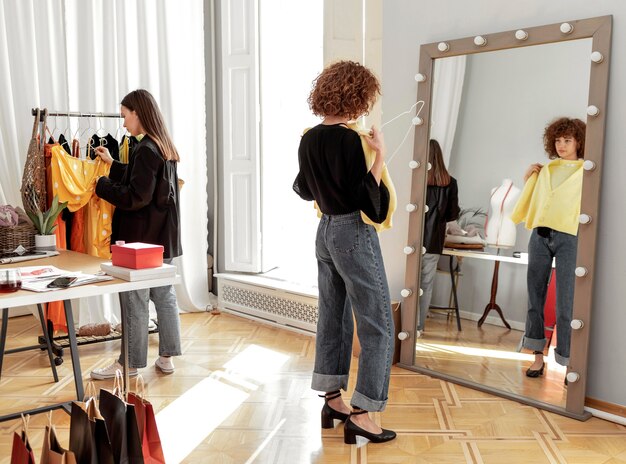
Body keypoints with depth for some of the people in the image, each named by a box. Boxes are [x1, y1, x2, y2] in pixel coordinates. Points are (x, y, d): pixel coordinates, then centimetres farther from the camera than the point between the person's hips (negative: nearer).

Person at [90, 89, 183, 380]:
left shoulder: (146, 149, -17)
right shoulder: (164, 146, 10)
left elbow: (136, 196, -21)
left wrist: (101, 185, -10)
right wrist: (112, 164, 25)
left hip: (142, 236, -9)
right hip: (162, 236, 9)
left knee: (135, 300, 2)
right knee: (164, 295, 12)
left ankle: (131, 363, 14)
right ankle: (166, 357, 20)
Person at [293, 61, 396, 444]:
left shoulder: (309, 139, 6)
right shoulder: (348, 140, -18)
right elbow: (366, 197, -20)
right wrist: (380, 154, -18)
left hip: (325, 231, 9)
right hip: (354, 233, -9)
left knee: (334, 316, 16)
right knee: (378, 326, 0)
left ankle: (333, 399, 26)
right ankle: (360, 415, 4)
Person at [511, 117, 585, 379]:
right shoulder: (544, 171, 17)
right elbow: (530, 202, 23)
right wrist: (527, 179, 15)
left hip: (569, 238, -4)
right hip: (540, 236, 4)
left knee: (565, 304, -6)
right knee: (535, 298, 4)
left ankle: (568, 362, 2)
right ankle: (538, 357, 13)